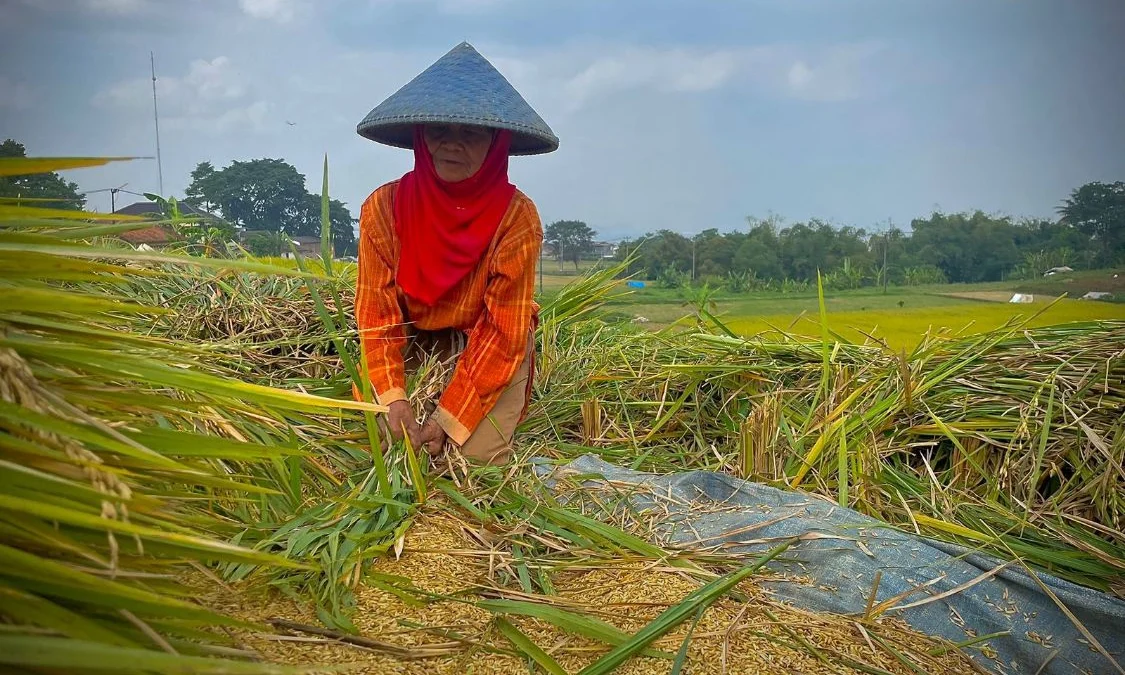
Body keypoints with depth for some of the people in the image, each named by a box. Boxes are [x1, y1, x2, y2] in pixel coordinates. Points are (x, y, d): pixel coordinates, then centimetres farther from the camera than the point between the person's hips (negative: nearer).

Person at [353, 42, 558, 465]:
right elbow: (376, 310, -13)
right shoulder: (384, 207, -17)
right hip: (411, 345, 2)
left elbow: (504, 332, -21)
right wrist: (392, 398, -27)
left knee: (479, 455, -14)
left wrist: (450, 418, -25)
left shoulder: (517, 217, -22)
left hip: (489, 350, -2)